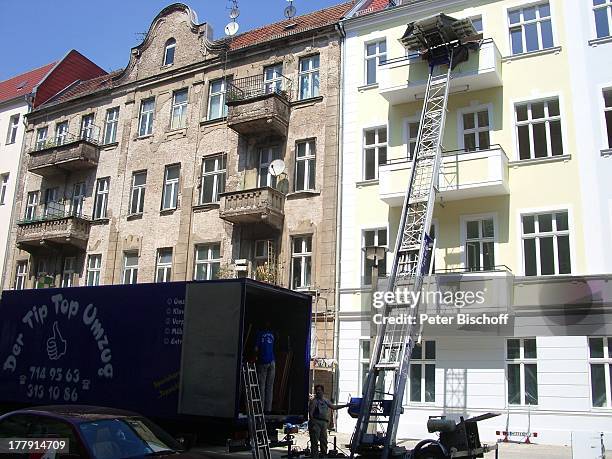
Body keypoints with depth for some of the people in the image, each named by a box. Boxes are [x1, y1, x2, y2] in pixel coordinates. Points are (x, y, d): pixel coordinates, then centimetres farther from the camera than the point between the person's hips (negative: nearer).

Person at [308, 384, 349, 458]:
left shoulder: (326, 401, 13)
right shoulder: (314, 401, -7)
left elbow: (334, 407, 20)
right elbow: (310, 413, -12)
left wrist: (345, 405, 17)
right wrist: (312, 423, -19)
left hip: (324, 423, 7)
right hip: (316, 422, -7)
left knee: (324, 441, 12)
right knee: (315, 441, -6)